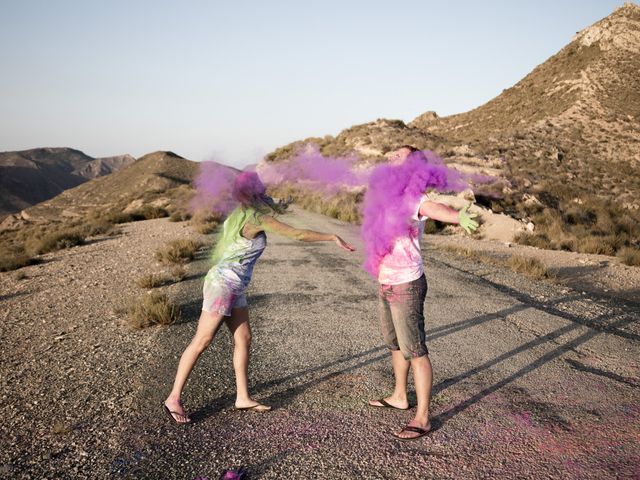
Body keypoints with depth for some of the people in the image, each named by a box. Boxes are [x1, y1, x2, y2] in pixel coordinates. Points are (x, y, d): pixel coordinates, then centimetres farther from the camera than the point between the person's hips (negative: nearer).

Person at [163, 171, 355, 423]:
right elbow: (298, 234, -15)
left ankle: (243, 397, 17)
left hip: (234, 288, 9)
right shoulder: (258, 218, -15)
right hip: (222, 283, -9)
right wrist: (332, 237, -6)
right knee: (201, 342, -3)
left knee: (243, 339, 10)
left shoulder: (240, 215, 8)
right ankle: (173, 399, 6)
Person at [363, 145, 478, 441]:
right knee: (394, 344, 23)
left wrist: (461, 217, -60)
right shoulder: (389, 196, 8)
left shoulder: (413, 198, -18)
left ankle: (422, 418, 6)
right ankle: (399, 397, 41)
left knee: (414, 350, -3)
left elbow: (437, 209, -40)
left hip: (406, 286, -9)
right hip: (386, 284, 9)